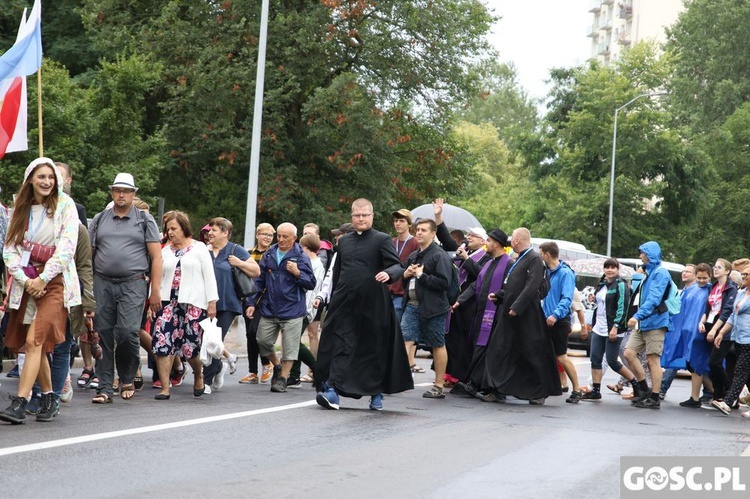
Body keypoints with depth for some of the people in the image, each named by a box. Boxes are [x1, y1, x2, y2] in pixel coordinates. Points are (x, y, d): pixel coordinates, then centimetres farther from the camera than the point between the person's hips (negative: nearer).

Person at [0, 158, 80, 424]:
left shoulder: (64, 205, -2)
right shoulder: (21, 208, 11)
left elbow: (67, 247, -9)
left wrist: (43, 279, -13)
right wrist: (24, 279, -8)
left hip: (55, 282, -5)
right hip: (27, 283, 5)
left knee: (34, 341, -15)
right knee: (35, 345, 7)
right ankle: (49, 399, 20)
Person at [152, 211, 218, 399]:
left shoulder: (199, 248, 4)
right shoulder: (165, 251, 14)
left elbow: (209, 276, 2)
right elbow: (157, 277, 14)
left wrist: (212, 302, -4)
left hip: (193, 303, -3)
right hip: (169, 301, 3)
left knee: (190, 345, -4)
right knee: (162, 341, -10)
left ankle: (198, 378, 27)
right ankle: (164, 388, -5)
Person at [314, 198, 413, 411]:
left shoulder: (382, 240, 0)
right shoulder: (344, 241, 15)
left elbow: (398, 266, -8)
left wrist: (388, 274, -31)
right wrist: (334, 300, 19)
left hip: (372, 305, -3)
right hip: (345, 304, 4)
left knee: (375, 350, 5)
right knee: (341, 346, -5)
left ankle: (377, 394, 17)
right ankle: (333, 391, -11)